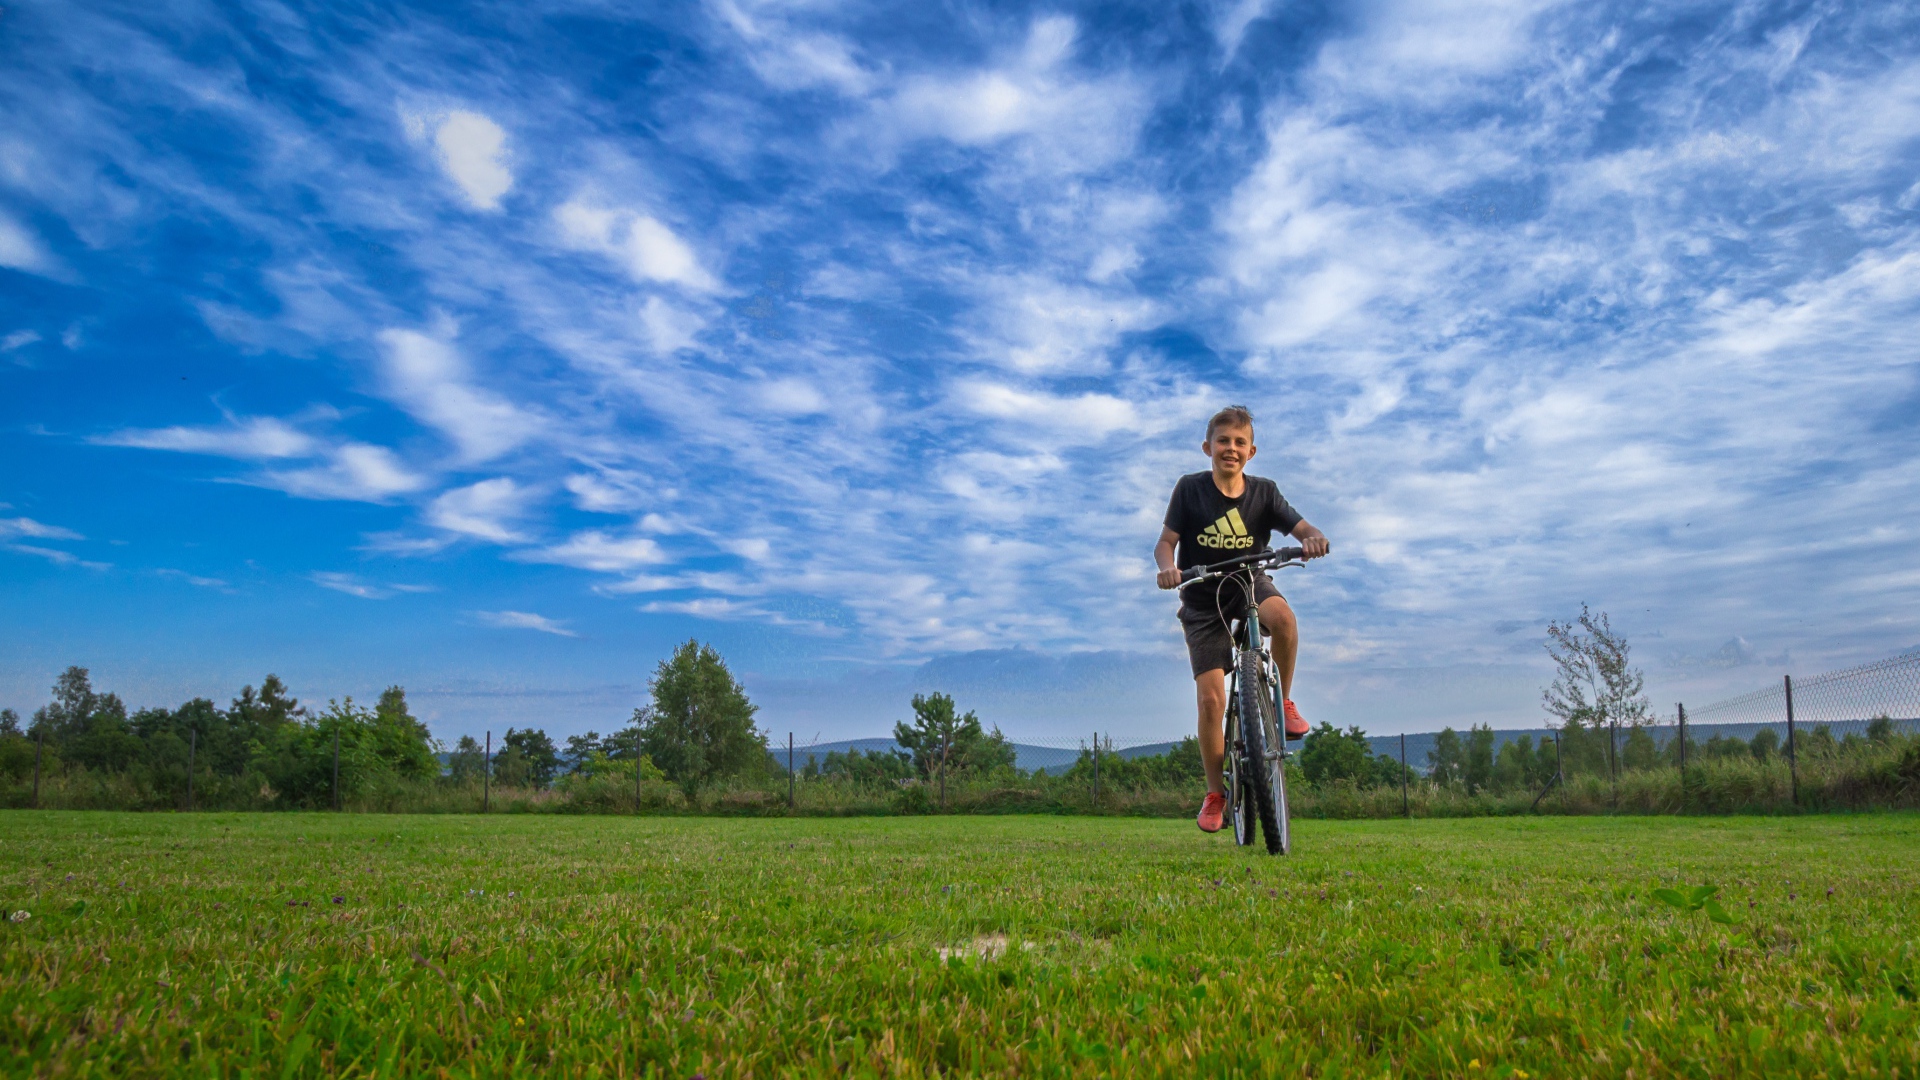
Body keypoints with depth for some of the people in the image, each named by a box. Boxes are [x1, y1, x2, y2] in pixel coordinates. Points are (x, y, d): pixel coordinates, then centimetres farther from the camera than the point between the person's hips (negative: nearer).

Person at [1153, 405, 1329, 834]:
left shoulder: (1263, 492, -5)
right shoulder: (1190, 488, -9)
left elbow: (1303, 528, -10)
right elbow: (1165, 542, -13)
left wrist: (1315, 539, -34)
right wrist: (1167, 566, -35)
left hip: (1250, 585, 1)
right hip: (1202, 601, -1)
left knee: (1282, 615, -36)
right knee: (1210, 698, -9)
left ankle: (1283, 701, -10)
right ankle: (1215, 792, 8)